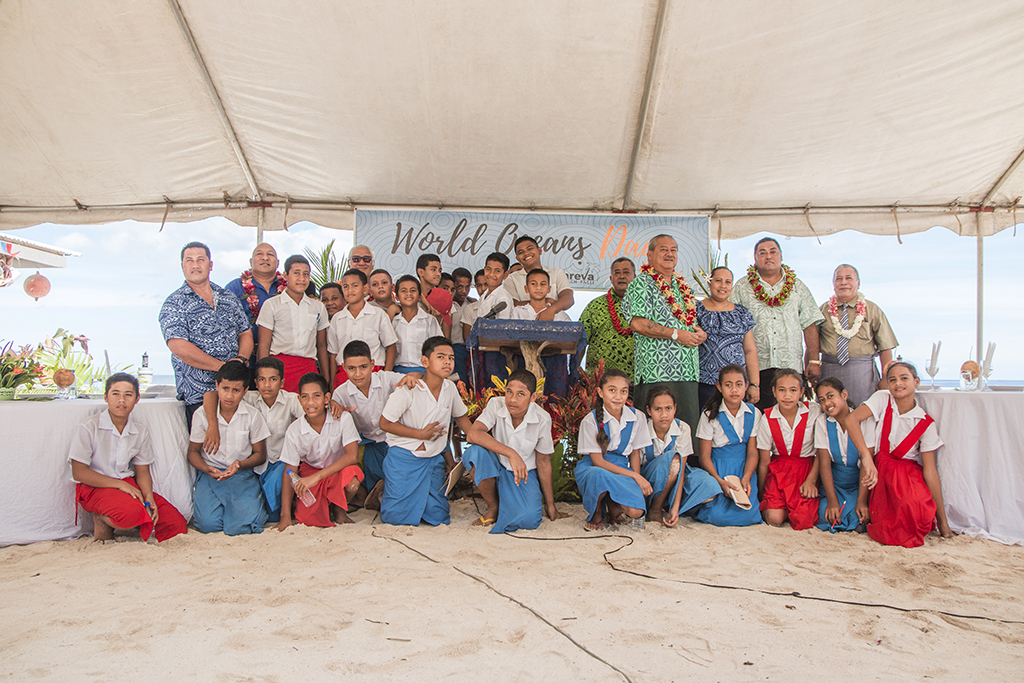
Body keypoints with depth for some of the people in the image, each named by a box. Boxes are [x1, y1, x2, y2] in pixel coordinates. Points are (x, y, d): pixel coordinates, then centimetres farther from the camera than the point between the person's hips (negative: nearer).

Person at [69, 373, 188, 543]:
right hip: (95, 487, -5)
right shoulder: (89, 428, -8)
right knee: (131, 512, -38)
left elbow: (142, 471, 8)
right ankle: (101, 519, -4)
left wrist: (149, 496, -13)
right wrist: (119, 484, -18)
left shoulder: (141, 432, 7)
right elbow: (78, 473, -11)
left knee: (177, 524, -11)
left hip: (128, 484, 5)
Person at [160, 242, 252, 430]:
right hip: (199, 394, -4)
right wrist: (223, 367, -16)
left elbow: (246, 333, 16)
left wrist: (241, 360, -6)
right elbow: (179, 348, -14)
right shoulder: (174, 304, -2)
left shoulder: (229, 298, 15)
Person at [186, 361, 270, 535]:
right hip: (211, 474, 1)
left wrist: (240, 464, -19)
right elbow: (193, 452, 5)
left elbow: (260, 454, 3)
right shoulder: (202, 415, -3)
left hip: (243, 475, -1)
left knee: (241, 526, -23)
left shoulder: (252, 415, -3)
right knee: (209, 524, -22)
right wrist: (207, 469, -16)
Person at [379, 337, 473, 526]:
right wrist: (420, 434, -16)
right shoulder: (408, 390, -20)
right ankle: (383, 489, 26)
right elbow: (385, 423, -14)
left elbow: (460, 416, 16)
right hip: (404, 457, -4)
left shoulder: (450, 388, -3)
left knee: (438, 517, 3)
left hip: (434, 459, 5)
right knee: (395, 517, -4)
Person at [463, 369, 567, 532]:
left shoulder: (542, 419, -15)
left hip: (525, 472, -1)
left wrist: (550, 505, 3)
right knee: (475, 452, -33)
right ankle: (493, 506, -9)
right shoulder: (496, 405, -17)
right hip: (495, 467, 2)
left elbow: (543, 461, -4)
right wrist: (511, 453, -39)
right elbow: (472, 434, -33)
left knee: (529, 520, -29)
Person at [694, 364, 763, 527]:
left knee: (747, 515, -22)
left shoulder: (754, 414, 3)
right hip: (717, 469, -2)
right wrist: (719, 481, -22)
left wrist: (746, 478, -16)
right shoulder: (710, 414, -7)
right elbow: (705, 456, -6)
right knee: (717, 516, -24)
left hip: (744, 469, 2)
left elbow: (752, 452, 2)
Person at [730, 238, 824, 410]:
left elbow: (809, 325, 11)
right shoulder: (742, 288, 8)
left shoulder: (797, 287, 14)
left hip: (792, 368, 2)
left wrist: (814, 361, 3)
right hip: (755, 369, -1)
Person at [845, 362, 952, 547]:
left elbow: (930, 471, -6)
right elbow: (851, 419, -24)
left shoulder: (925, 423, -4)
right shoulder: (882, 399, -6)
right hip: (879, 471, 1)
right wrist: (866, 457, -37)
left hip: (909, 474, -1)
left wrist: (942, 521, -7)